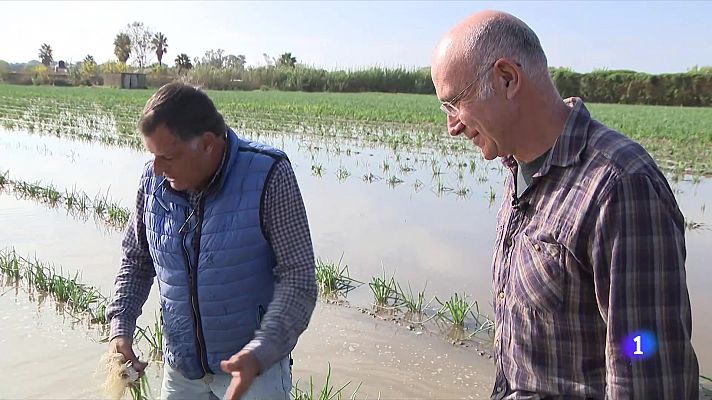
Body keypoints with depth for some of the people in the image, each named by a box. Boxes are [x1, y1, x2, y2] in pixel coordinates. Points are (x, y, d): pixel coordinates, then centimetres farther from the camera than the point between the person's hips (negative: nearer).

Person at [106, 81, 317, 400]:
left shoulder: (267, 176, -20)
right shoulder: (153, 181, -6)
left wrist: (258, 354, -30)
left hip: (255, 363, -4)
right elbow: (136, 259, 9)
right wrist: (120, 327, -3)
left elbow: (298, 281, -19)